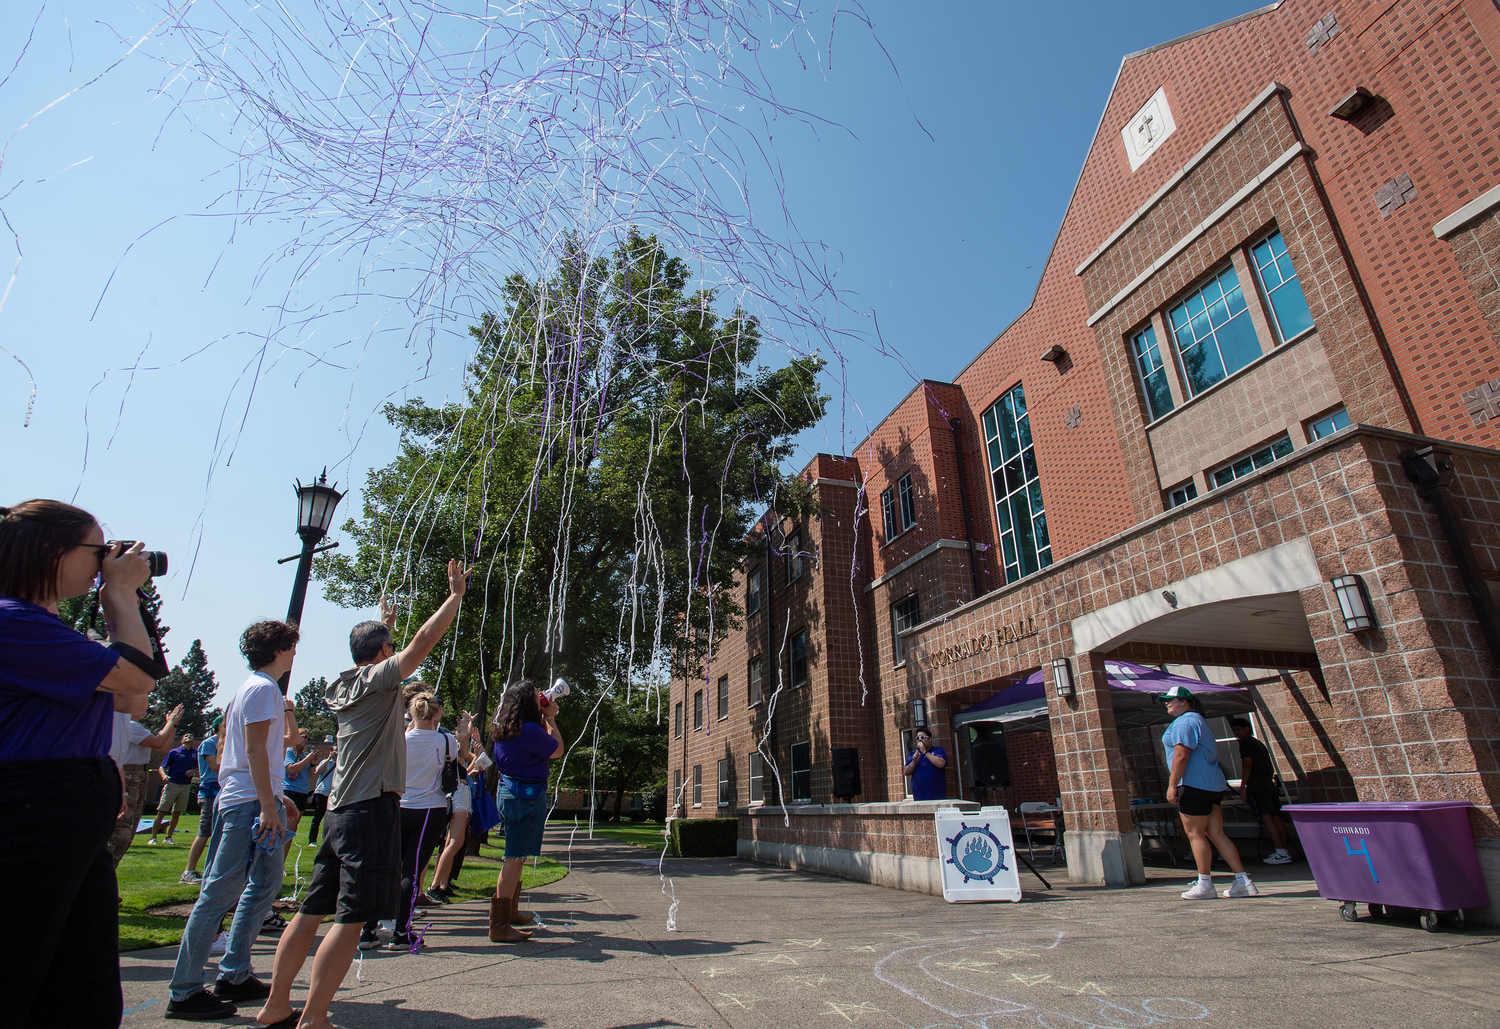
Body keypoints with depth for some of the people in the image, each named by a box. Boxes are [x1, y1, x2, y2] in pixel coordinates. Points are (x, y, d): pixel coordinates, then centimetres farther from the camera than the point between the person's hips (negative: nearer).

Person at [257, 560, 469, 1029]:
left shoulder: (346, 685, 15)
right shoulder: (379, 679, -8)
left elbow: (374, 658, 37)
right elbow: (422, 642, -18)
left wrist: (383, 623, 50)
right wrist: (456, 594, -11)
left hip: (340, 810, 9)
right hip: (373, 809, -9)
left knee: (313, 909, 15)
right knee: (351, 917, -6)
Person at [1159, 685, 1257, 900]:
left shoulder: (1184, 722, -11)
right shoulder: (1197, 720, 22)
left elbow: (1181, 755, -20)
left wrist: (1172, 785, -19)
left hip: (1194, 786, -10)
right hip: (1213, 786, 10)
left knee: (1195, 834, -4)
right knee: (1216, 834, 11)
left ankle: (1205, 885, 0)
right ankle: (1243, 882, 11)